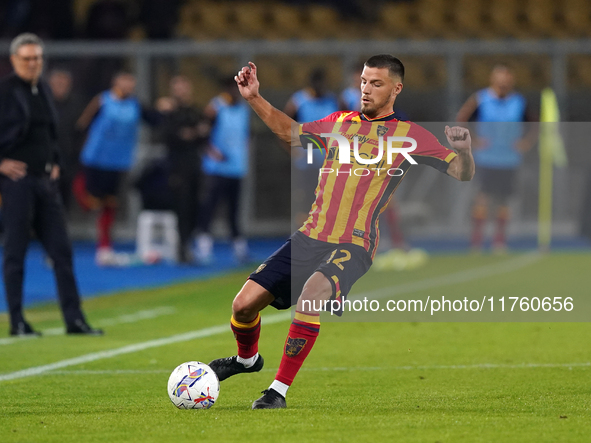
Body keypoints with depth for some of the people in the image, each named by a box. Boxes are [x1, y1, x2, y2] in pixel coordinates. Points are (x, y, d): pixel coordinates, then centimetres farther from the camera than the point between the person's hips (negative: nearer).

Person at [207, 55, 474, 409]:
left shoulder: (408, 135, 2)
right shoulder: (339, 122, 14)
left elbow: (463, 173, -2)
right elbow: (291, 132, 31)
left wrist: (463, 150, -24)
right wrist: (255, 98, 23)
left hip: (353, 246, -5)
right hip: (309, 237, 5)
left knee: (313, 291, -36)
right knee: (244, 304, -2)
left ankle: (279, 391, -26)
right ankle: (247, 359, 34)